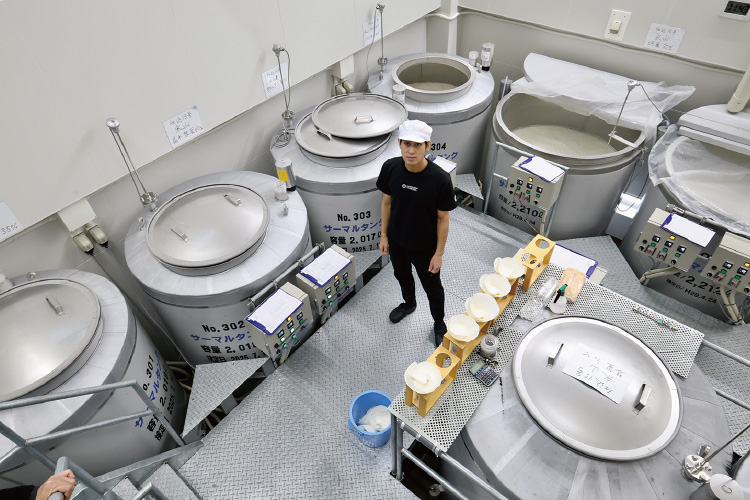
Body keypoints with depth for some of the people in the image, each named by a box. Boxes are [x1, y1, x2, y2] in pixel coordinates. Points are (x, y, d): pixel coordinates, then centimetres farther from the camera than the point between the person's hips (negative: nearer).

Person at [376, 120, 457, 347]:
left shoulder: (440, 179, -28)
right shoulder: (390, 168, -17)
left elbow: (442, 219, -16)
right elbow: (386, 202, -1)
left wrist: (439, 253, -11)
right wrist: (384, 235, 5)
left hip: (425, 247, -4)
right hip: (397, 241, 4)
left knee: (432, 287, 18)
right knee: (402, 275, 30)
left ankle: (439, 323, 47)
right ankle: (409, 303, 62)